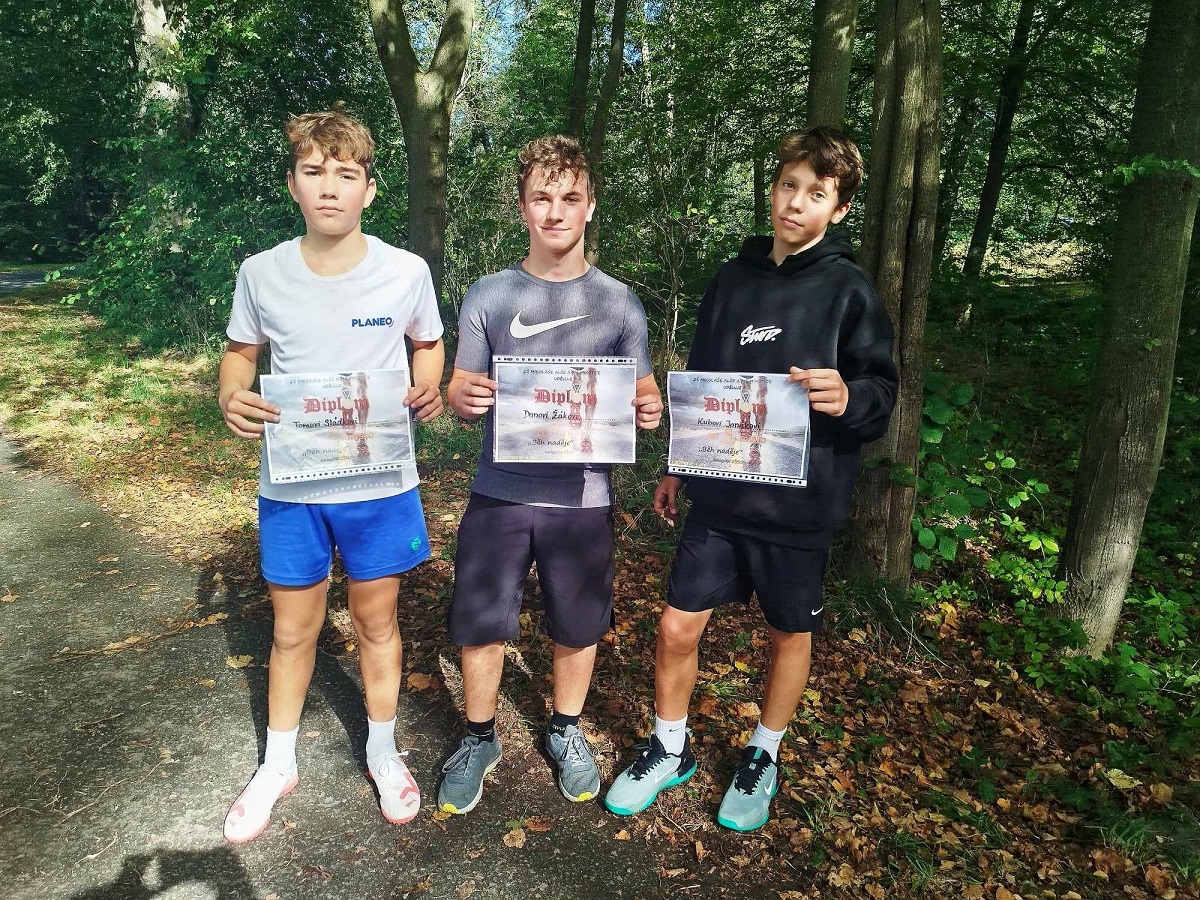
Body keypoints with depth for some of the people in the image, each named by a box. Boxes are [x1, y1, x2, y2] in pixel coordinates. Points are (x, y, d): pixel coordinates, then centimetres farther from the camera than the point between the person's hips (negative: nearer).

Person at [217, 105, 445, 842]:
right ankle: (278, 766, 40)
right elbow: (241, 352, 10)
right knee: (293, 631, 16)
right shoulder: (262, 274, -5)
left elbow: (429, 345, 9)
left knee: (377, 621, 15)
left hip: (381, 483, -1)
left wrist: (428, 392, -12)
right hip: (290, 485, 1)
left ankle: (384, 753, 39)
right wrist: (232, 398, -12)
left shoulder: (406, 272, -8)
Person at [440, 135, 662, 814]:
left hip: (581, 498, 0)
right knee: (481, 626, 7)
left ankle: (567, 733, 39)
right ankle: (480, 739, 33)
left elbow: (643, 393, 6)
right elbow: (461, 393, 5)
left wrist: (650, 410, -18)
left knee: (578, 628, 13)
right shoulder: (488, 296, 2)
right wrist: (463, 399, -19)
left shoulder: (619, 303, 1)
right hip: (499, 494, 0)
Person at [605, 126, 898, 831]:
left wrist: (848, 398, -30)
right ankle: (670, 748, 30)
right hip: (719, 493, 3)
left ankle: (763, 757, 38)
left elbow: (883, 394, -7)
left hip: (800, 503, -3)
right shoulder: (735, 278, 6)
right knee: (677, 627, 5)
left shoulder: (849, 290, -5)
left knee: (791, 634, 14)